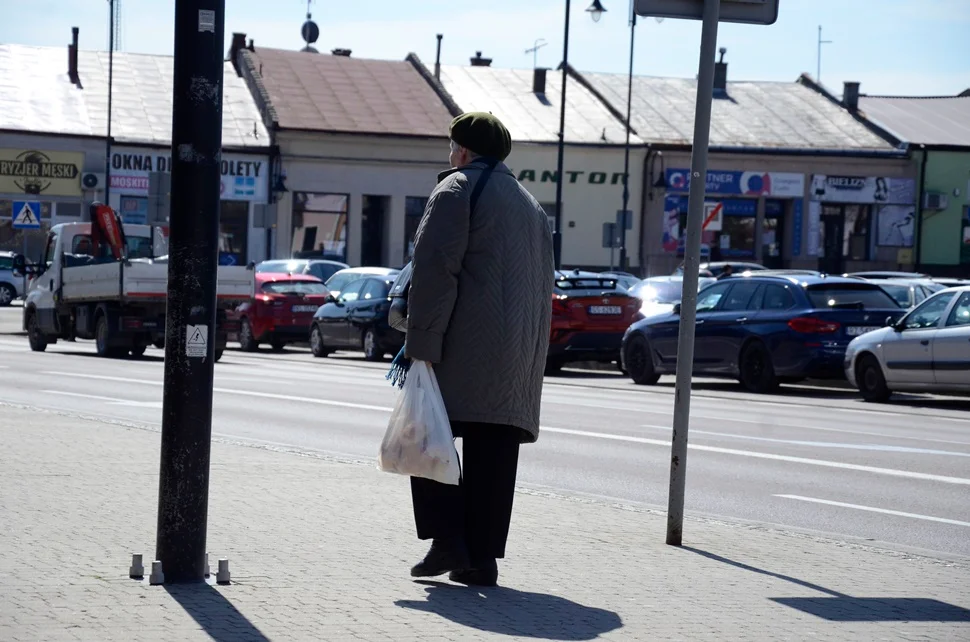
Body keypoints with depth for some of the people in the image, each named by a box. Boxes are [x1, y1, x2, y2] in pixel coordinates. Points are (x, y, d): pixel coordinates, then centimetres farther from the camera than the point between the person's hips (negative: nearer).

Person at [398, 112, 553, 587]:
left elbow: (434, 269, -12)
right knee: (493, 455, 6)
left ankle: (447, 540, -9)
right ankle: (482, 557, 4)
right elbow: (544, 284, 23)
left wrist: (421, 345, -14)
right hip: (519, 352, 7)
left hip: (465, 348, -7)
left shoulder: (457, 189, -1)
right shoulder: (530, 204, 24)